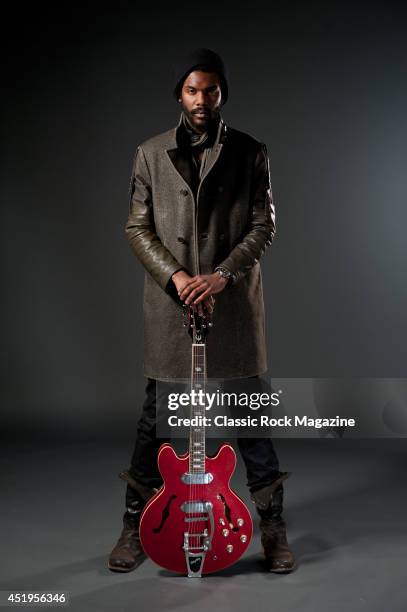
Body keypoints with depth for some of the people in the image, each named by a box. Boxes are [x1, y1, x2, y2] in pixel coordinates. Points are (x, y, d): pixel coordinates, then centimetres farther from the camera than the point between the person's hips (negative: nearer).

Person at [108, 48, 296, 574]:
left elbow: (263, 226, 1)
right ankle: (136, 525, 23)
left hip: (234, 304, 0)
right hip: (168, 305, 1)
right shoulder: (151, 154, 7)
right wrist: (177, 277, -11)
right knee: (155, 418, 7)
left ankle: (272, 527, 20)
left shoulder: (250, 153, 5)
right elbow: (137, 228, 4)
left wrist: (222, 275, -13)